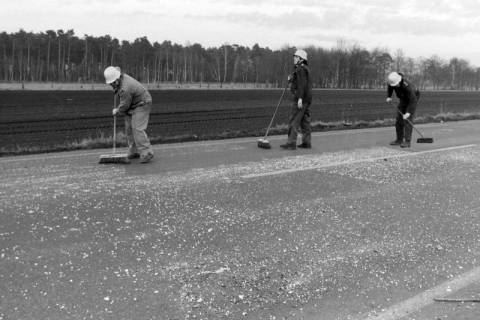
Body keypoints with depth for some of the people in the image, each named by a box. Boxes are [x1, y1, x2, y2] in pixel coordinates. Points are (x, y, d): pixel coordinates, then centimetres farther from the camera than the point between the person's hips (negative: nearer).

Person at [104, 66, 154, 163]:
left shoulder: (125, 89, -32)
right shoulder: (121, 77, -4)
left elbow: (124, 106, -20)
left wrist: (117, 111, -3)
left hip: (141, 105, -10)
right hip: (133, 105, 10)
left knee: (138, 129, -19)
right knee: (129, 128, 8)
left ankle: (146, 153, -20)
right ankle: (134, 152, 13)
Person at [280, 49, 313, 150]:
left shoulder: (301, 69, -11)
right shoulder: (305, 69, 21)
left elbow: (302, 84, -21)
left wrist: (300, 98, -26)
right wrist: (291, 79, 10)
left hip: (301, 99, -10)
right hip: (306, 99, 10)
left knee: (294, 120, -9)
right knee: (305, 120, 11)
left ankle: (291, 143, -11)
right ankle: (307, 142, 13)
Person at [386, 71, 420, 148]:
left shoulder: (407, 86, -39)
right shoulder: (393, 80, -20)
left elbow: (413, 100, -38)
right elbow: (390, 87, 6)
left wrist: (409, 112, -44)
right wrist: (389, 97, -8)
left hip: (412, 99, -7)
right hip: (403, 100, 7)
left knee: (408, 120, -18)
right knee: (398, 119, 4)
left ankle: (407, 141, -19)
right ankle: (399, 140, 13)